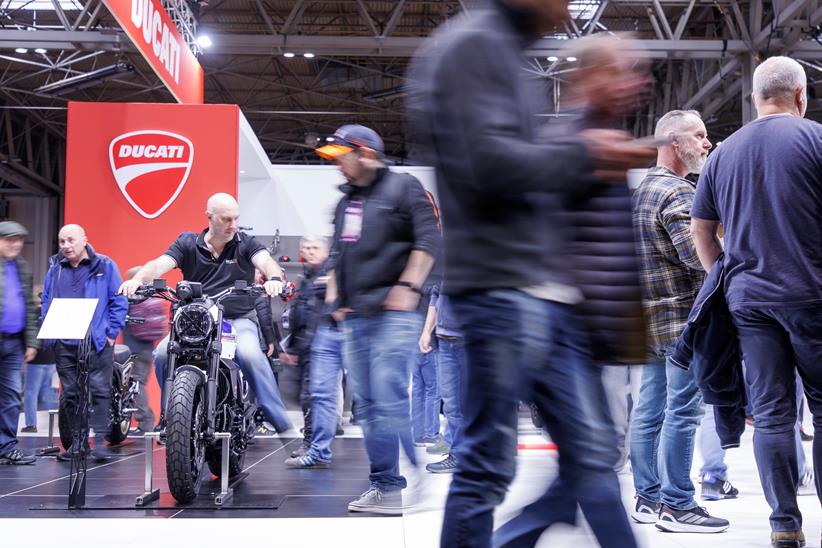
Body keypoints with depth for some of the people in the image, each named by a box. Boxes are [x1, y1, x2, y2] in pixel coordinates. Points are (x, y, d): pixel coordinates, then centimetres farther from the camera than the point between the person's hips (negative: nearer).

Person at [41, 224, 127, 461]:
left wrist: (111, 333, -8)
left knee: (99, 390, -6)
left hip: (97, 341, -5)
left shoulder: (104, 266, 0)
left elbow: (119, 301, -2)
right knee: (70, 394, 8)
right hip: (64, 343, 5)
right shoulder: (55, 268, 14)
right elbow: (46, 302, 21)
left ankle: (99, 440, -2)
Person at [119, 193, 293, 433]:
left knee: (250, 355, -32)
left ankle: (278, 417, -23)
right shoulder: (188, 244, 7)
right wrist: (138, 279, -30)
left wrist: (274, 278, -39)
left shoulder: (245, 243, 5)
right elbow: (160, 264, -7)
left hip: (239, 319, -2)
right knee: (162, 354, -21)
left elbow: (266, 261, -13)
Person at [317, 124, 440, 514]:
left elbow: (428, 239, -9)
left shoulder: (403, 188, -1)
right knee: (366, 406, 7)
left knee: (391, 402, -16)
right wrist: (334, 294, 19)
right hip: (353, 318, 8)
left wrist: (408, 286, -16)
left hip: (393, 313, -8)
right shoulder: (346, 201, 22)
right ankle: (383, 485, 14)